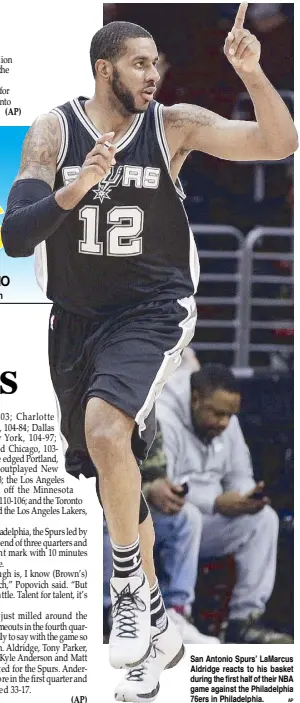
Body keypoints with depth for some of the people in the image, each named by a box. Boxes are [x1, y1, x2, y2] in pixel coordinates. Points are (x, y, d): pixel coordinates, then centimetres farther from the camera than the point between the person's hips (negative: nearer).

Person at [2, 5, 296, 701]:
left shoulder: (175, 125, -5)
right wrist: (77, 188, -27)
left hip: (152, 310, -3)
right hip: (77, 317, 3)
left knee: (105, 430, -31)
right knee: (114, 472, 13)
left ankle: (128, 580, -10)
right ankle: (156, 626, 28)